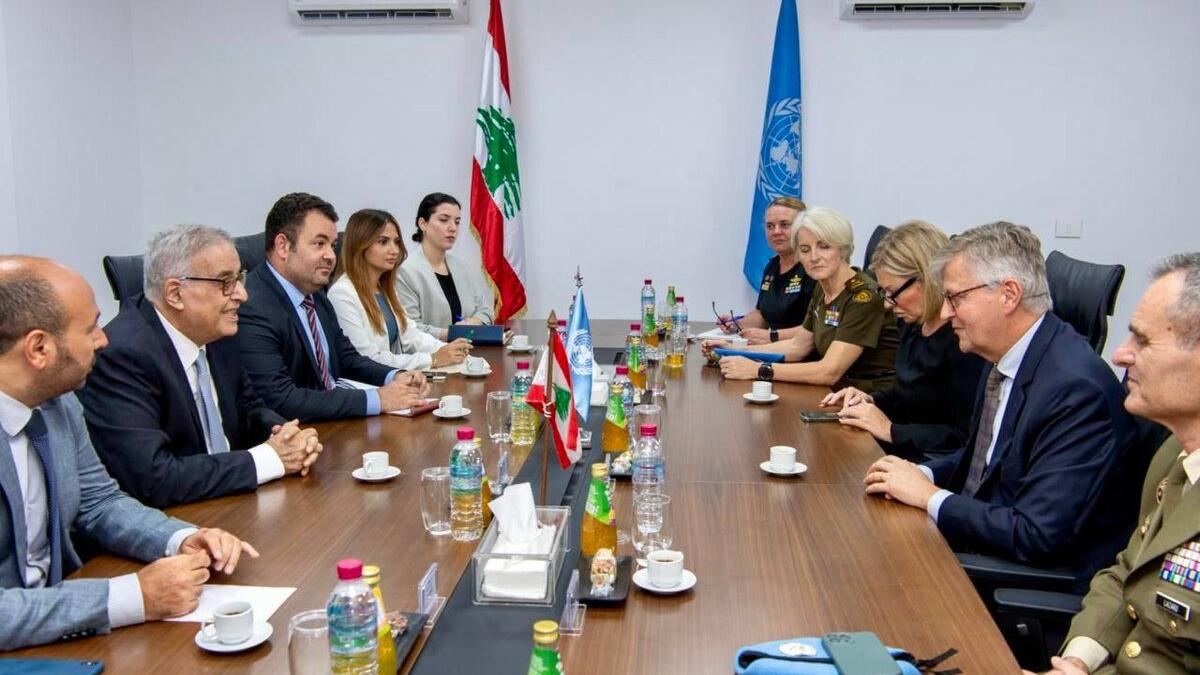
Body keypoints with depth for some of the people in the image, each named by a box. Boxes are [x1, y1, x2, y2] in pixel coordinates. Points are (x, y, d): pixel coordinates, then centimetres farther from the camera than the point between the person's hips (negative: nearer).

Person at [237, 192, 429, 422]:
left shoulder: (315, 294, 8)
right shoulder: (252, 309, -17)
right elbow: (281, 399, -24)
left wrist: (394, 377, -2)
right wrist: (376, 399, -22)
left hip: (335, 421, 8)